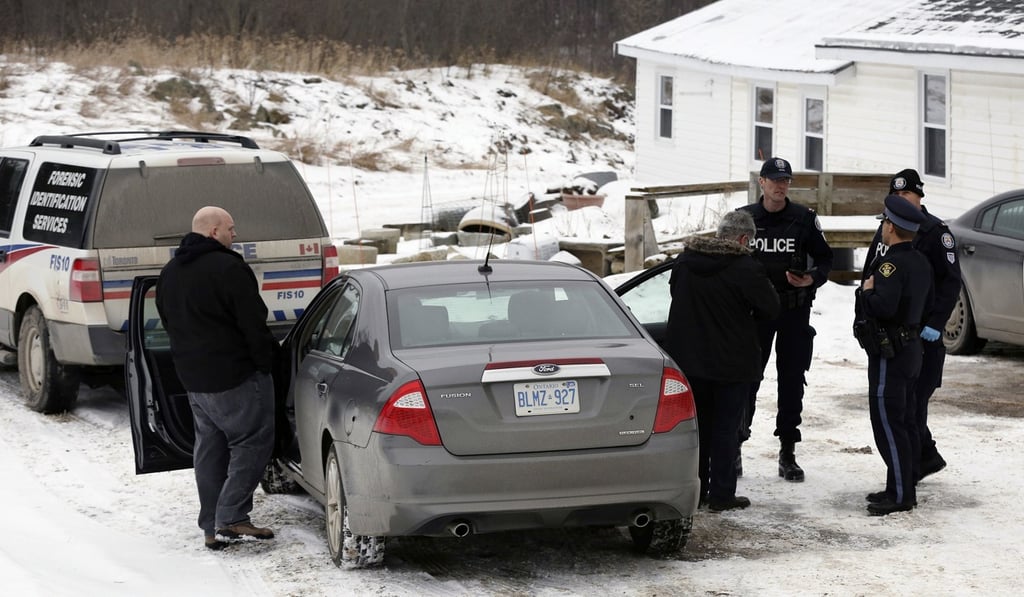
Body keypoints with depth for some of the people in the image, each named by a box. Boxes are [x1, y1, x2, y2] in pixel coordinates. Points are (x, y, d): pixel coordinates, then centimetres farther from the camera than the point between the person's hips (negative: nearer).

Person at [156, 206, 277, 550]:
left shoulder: (169, 273, 13)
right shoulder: (228, 269, -16)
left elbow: (169, 323, 22)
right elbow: (252, 323, -17)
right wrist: (265, 361, -6)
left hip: (192, 376, 9)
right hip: (235, 375, -9)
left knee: (209, 447, 13)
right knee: (251, 443, -3)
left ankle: (212, 528, 13)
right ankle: (231, 519, -11)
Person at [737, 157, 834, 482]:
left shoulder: (804, 218, 2)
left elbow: (825, 258, 7)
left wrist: (812, 279, -13)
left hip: (795, 310, 1)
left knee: (792, 380, 4)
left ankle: (787, 454, 12)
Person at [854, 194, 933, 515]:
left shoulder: (892, 264, -20)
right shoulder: (921, 263, 10)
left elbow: (884, 306, -32)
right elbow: (927, 306, 18)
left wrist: (867, 291, -15)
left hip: (889, 354, -10)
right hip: (910, 347, 10)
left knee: (888, 425, -5)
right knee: (901, 422, 16)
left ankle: (900, 495, -4)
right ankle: (903, 489, 22)